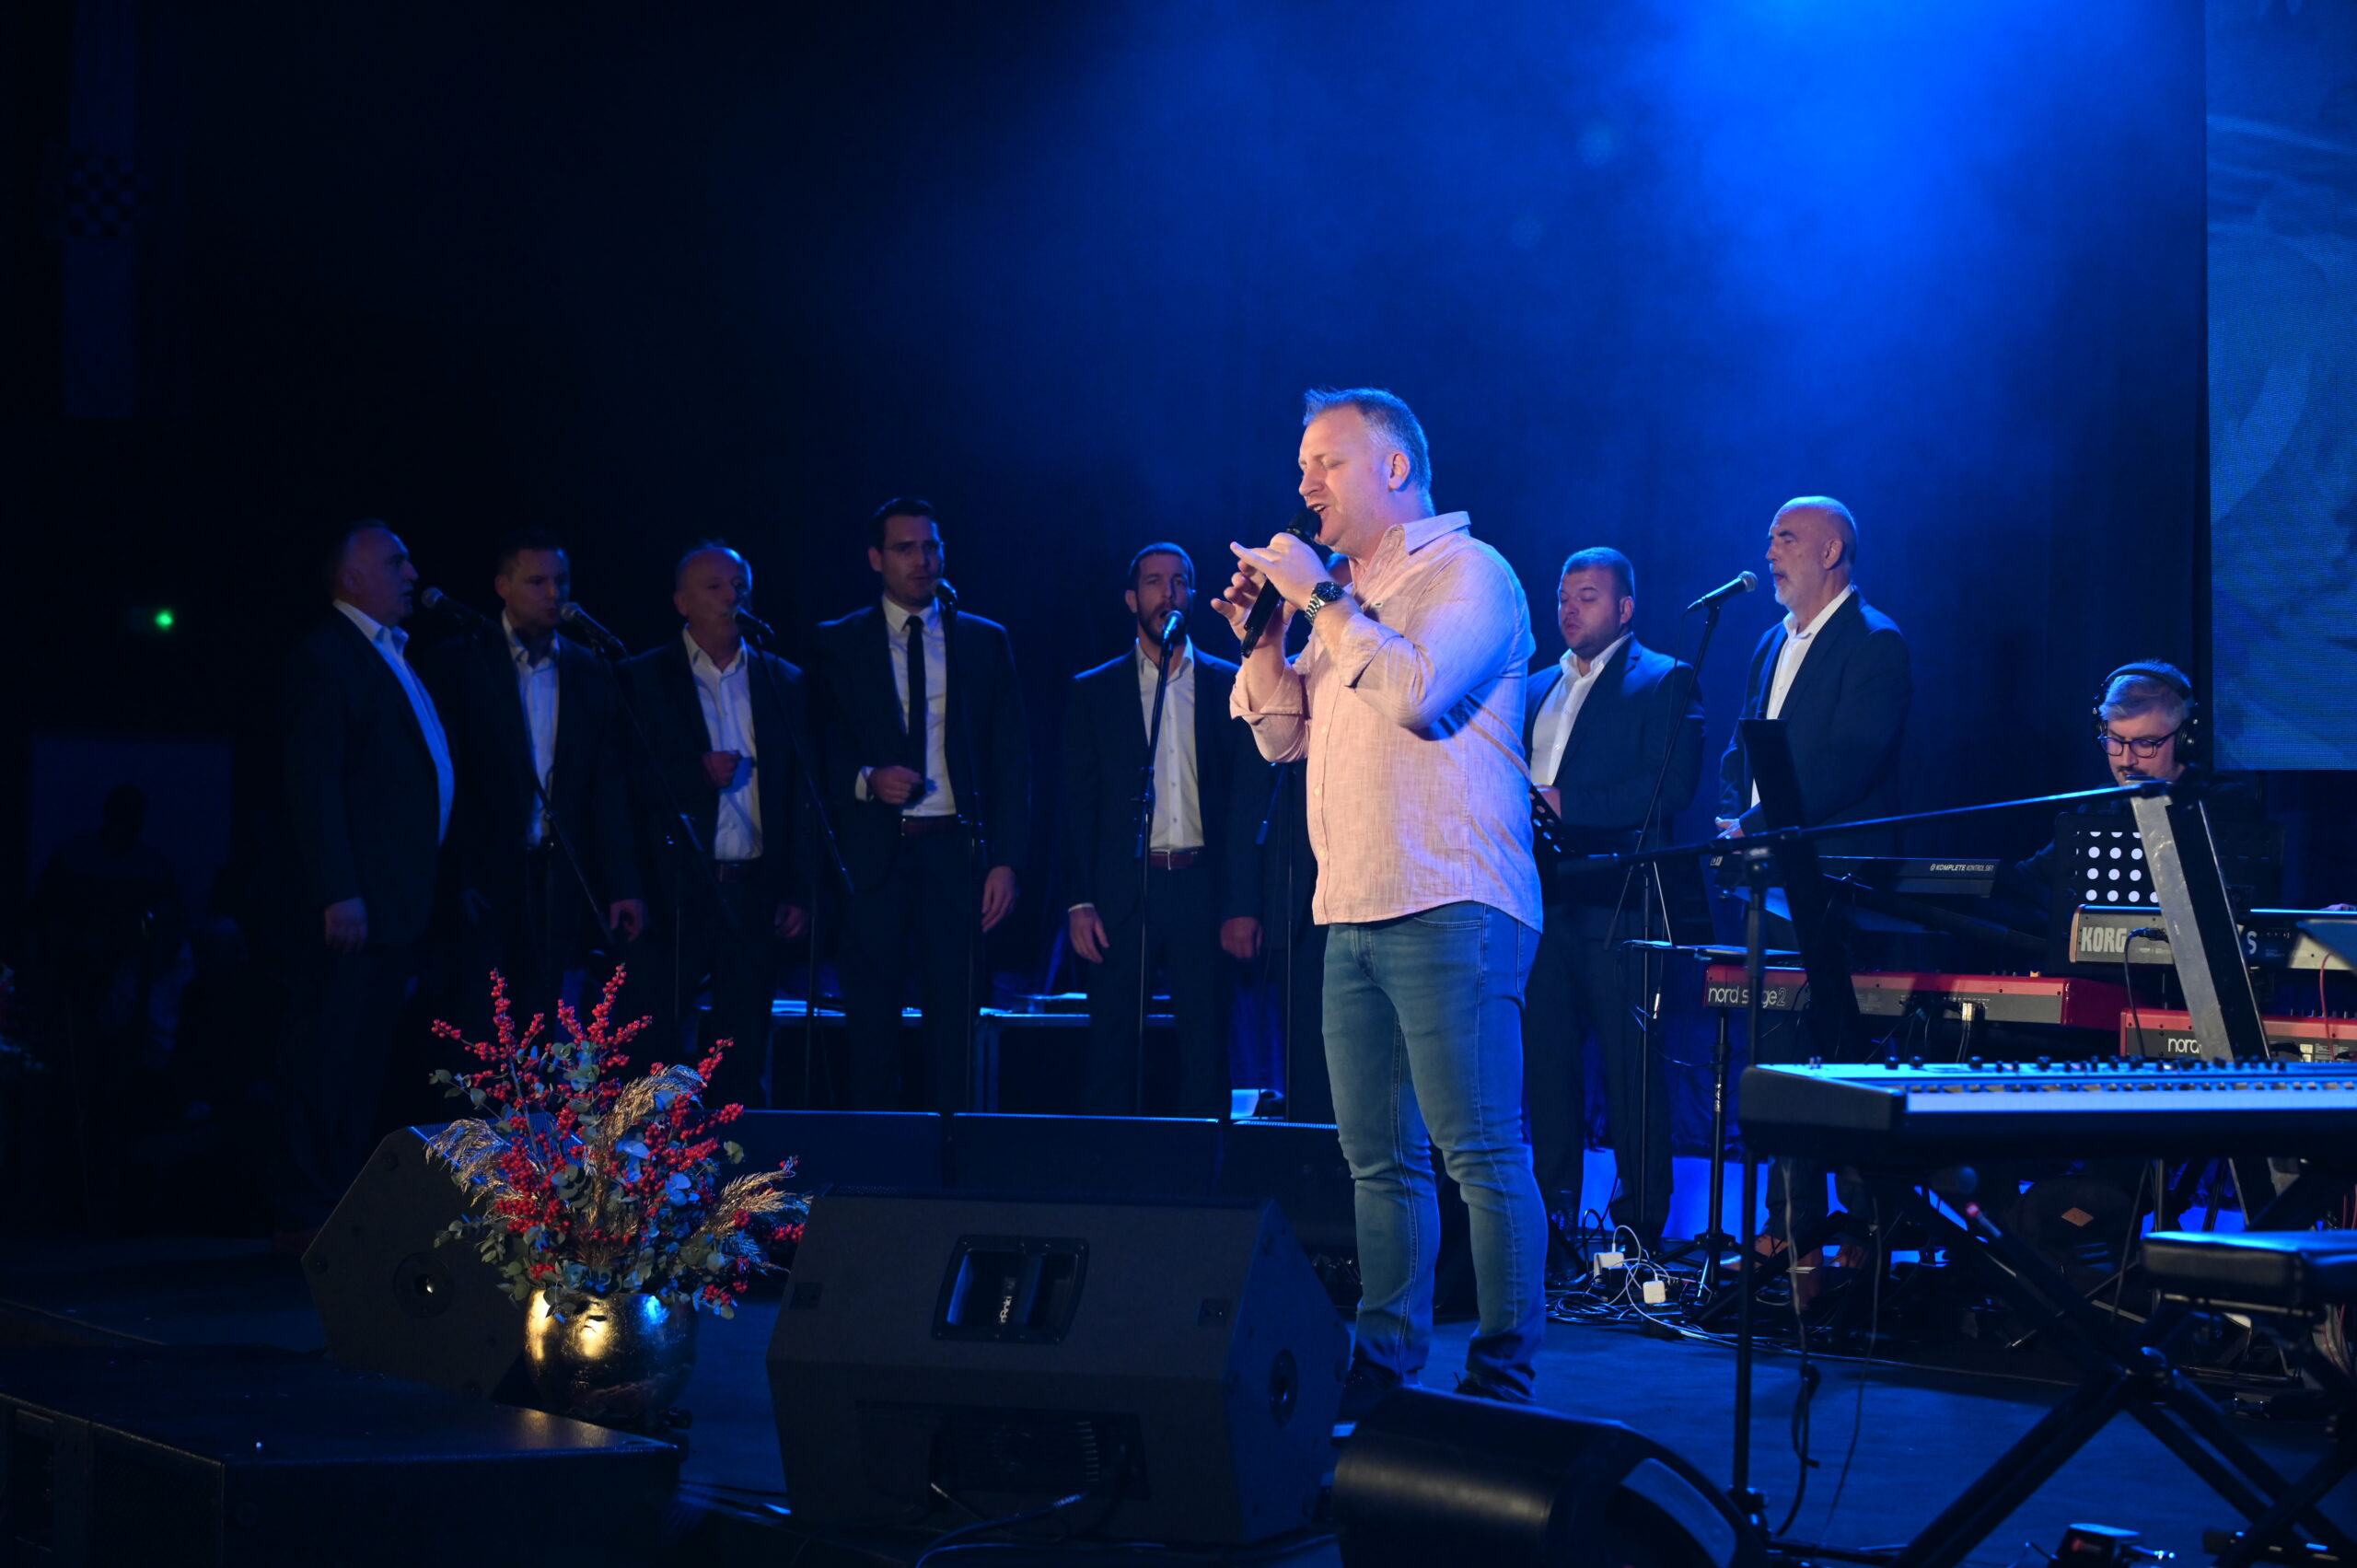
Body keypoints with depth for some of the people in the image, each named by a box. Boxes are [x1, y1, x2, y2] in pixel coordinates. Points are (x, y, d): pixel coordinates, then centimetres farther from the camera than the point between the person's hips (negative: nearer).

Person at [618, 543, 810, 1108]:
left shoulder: (784, 683, 11)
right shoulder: (642, 679, 3)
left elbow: (802, 795, 9)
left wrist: (799, 892, 2)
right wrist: (697, 775, -15)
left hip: (756, 894, 3)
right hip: (674, 892, -2)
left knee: (743, 1060, 6)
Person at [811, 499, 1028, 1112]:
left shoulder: (985, 642, 11)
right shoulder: (838, 644, 8)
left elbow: (1010, 759, 8)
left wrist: (1007, 860, -1)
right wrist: (866, 781, -14)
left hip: (956, 851, 1)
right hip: (873, 852, 0)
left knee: (954, 1023, -1)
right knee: (871, 1022, 0)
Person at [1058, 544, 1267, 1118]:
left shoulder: (1228, 685, 9)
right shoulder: (1094, 692, 10)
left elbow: (1250, 801, 5)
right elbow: (1076, 806, 6)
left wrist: (1243, 905, -4)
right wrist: (1079, 902, -5)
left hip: (1204, 890, 0)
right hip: (1122, 892, 0)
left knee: (1206, 1059, 1)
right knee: (1113, 1054, -1)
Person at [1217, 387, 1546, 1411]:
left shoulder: (1468, 570, -2)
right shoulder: (1344, 595, 22)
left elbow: (1416, 690, -19)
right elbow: (1281, 736, 21)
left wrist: (1321, 597, -12)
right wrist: (1265, 632, 7)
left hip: (1448, 911, -8)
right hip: (1354, 913, 8)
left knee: (1481, 1152, -8)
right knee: (1377, 1157, 10)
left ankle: (1502, 1373, -5)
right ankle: (1386, 1360, 15)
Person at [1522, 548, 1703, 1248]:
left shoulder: (1665, 682, 1)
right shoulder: (1536, 688, 21)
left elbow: (1672, 785, -11)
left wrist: (1564, 805, -15)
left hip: (1617, 900, -6)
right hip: (1543, 900, 6)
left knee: (1630, 1068, -4)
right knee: (1545, 1058, 6)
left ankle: (1640, 1221, 1)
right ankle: (1554, 1212, 13)